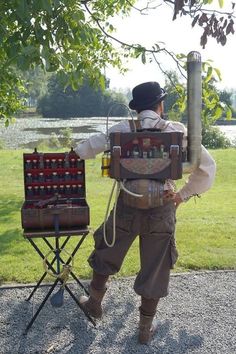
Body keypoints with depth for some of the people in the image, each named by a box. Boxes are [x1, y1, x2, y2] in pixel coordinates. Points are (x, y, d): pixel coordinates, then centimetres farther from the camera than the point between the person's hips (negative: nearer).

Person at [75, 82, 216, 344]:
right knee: (155, 269, 14)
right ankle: (145, 328, 28)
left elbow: (88, 148, 5)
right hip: (162, 209, 0)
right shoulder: (177, 131, -3)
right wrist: (183, 195, 8)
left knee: (105, 256, 24)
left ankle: (94, 304, 41)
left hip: (127, 206, 1)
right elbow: (207, 166, 2)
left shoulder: (123, 129, -3)